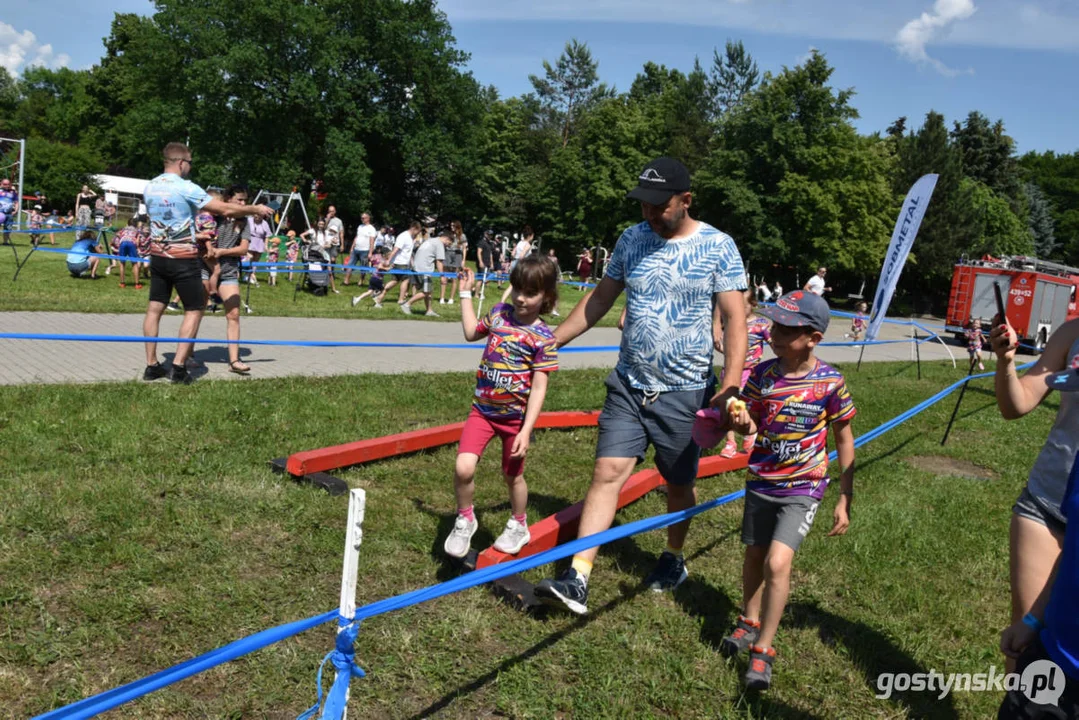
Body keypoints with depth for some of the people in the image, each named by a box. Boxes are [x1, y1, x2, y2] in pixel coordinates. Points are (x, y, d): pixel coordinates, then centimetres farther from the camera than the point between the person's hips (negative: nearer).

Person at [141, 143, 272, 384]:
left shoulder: (149, 188, 6)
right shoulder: (186, 188, -15)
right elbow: (226, 210, -14)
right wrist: (256, 209, -1)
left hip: (158, 254, 7)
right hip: (183, 258, -7)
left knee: (155, 308, 10)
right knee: (194, 311, 2)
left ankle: (151, 365, 13)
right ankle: (178, 367, -4)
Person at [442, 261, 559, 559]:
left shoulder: (543, 338, -14)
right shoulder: (499, 312, 0)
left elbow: (539, 388, -15)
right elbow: (471, 332, 20)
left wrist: (526, 431, -19)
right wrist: (466, 293, 19)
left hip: (516, 416, -3)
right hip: (483, 409, 3)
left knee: (512, 475, 14)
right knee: (463, 468, -12)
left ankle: (518, 526, 42)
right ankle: (465, 520, 16)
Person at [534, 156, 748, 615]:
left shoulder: (717, 247, -8)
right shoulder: (632, 240, 4)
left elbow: (735, 320, -12)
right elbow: (600, 300, 12)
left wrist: (730, 386, -24)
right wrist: (551, 341, 9)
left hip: (684, 392, -2)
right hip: (628, 386, 3)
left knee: (679, 484, 13)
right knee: (607, 473, -6)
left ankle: (673, 559, 39)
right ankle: (577, 580, -6)